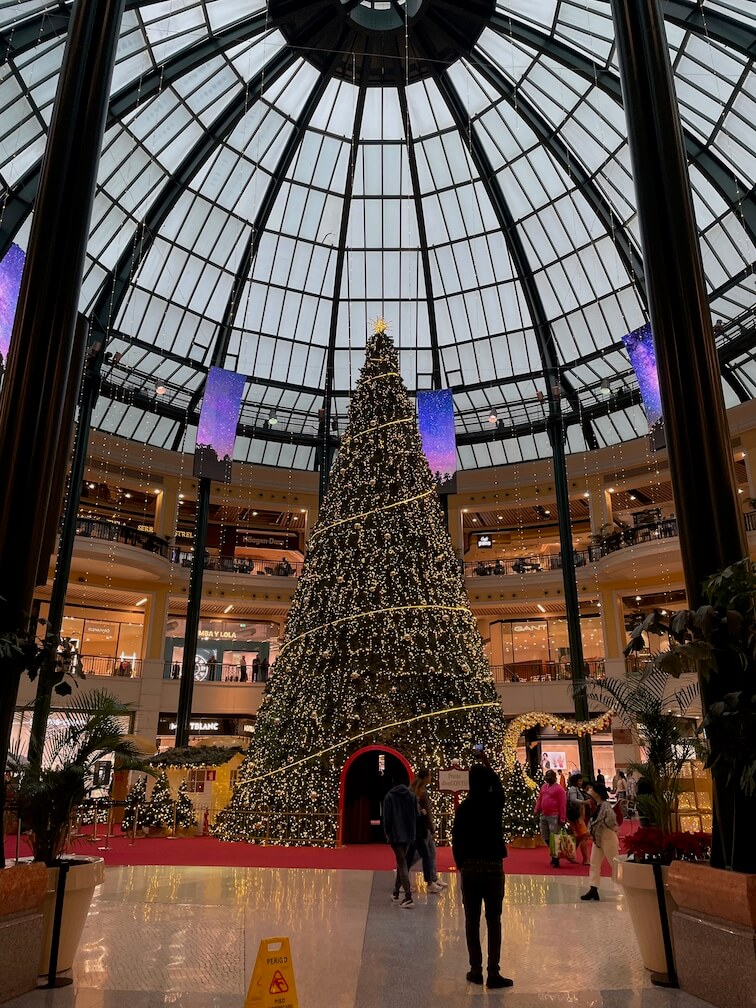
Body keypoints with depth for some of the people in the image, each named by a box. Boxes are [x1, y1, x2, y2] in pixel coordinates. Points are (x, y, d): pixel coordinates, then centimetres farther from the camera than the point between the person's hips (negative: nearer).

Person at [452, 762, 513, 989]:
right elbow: (498, 785, 14)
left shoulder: (464, 807, -7)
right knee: (494, 921, 7)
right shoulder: (496, 802, -9)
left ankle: (476, 970, 17)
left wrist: (460, 864, 11)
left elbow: (456, 840, -2)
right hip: (493, 867, -1)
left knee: (472, 921, 11)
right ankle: (493, 973, 6)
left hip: (470, 868, 1)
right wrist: (484, 768, 20)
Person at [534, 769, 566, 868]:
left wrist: (562, 818, -14)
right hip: (543, 816, 7)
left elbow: (563, 804, -11)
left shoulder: (559, 789, -8)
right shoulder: (543, 786, 13)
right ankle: (553, 853, 30)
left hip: (554, 817, -7)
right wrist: (536, 810, 5)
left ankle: (555, 859, 7)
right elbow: (539, 799, 16)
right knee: (545, 837, 13)